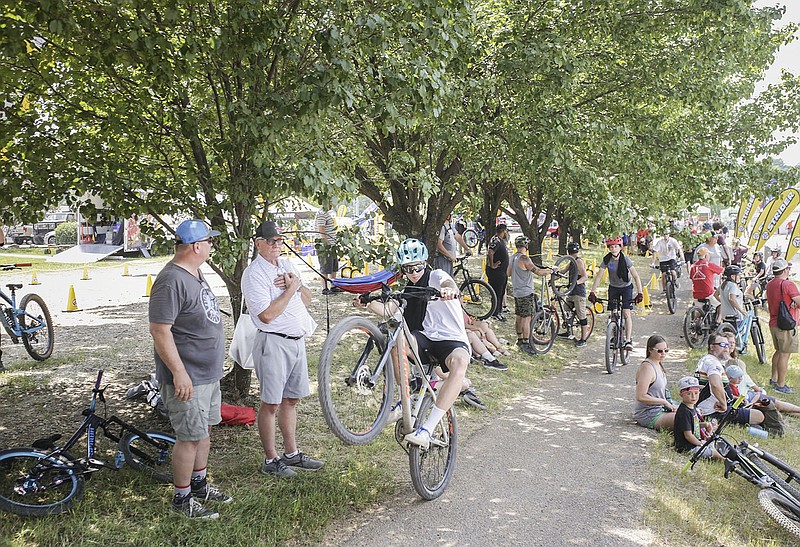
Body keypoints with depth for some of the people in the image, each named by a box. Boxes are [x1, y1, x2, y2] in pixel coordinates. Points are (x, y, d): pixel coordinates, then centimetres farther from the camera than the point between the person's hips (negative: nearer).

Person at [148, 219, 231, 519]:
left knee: (203, 430, 20)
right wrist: (179, 373, -25)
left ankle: (199, 484, 35)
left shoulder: (195, 272, 10)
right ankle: (182, 499, 15)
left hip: (208, 371, 10)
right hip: (188, 377, -10)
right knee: (190, 437, 0)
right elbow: (160, 330, -25)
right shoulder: (171, 280, -22)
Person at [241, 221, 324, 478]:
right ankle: (271, 459, 14)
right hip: (273, 343, -8)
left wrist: (296, 284, -7)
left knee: (291, 399, 16)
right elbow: (267, 315, -21)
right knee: (271, 404, 2)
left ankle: (291, 453, 28)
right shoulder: (253, 274, -13)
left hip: (297, 341, 8)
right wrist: (290, 289, -13)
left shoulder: (287, 265, 11)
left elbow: (307, 300, 13)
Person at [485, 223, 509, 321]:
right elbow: (490, 253, -33)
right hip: (496, 272, -10)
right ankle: (495, 313, 3)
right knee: (497, 292, -4)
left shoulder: (501, 240, 14)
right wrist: (492, 265, -25)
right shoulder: (495, 241, -19)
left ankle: (499, 310, 26)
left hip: (502, 272, 10)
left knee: (501, 292, 16)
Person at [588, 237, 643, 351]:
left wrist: (639, 293, -31)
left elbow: (636, 276, -22)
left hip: (626, 287, -2)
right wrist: (592, 293, -21)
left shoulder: (625, 259, -21)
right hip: (613, 287, 3)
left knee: (626, 313, -13)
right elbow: (598, 277, -13)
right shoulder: (607, 260, -15)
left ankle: (628, 340, -11)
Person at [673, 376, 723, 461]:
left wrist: (704, 424, 4)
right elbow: (688, 435, -24)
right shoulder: (684, 412, -24)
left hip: (695, 442, 10)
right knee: (714, 452, -7)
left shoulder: (692, 408, 7)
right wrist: (701, 444, -12)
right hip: (687, 447, -10)